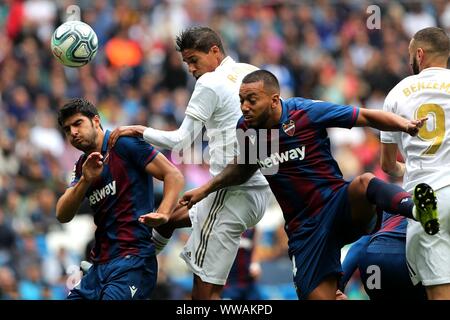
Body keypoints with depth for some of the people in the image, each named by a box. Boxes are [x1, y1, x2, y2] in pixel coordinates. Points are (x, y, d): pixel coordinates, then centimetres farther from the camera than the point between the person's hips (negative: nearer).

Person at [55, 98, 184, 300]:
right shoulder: (81, 166, 17)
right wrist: (85, 180, -7)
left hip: (132, 260, -8)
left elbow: (174, 175, -8)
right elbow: (62, 216, 8)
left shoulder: (123, 143, -3)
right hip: (100, 264, 8)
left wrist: (163, 214, -24)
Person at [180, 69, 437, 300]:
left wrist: (406, 125, -22)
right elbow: (244, 167, 27)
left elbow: (366, 117, -7)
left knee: (364, 183, -39)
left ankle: (417, 209, -64)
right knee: (317, 296, -9)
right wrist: (206, 189, 21)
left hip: (339, 206, -4)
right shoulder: (246, 129, 4)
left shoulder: (305, 112, -9)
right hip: (305, 230, 5)